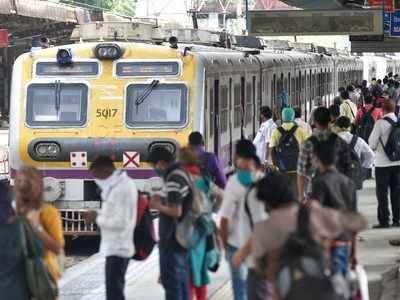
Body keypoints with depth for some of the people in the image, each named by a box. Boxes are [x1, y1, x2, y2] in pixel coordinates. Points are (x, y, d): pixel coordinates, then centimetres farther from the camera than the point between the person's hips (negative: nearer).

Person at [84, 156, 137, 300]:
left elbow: (120, 222, -24)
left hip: (116, 249, -11)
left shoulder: (121, 189, -20)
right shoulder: (123, 183, 12)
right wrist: (100, 214, 5)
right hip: (117, 247, 11)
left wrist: (97, 218, -14)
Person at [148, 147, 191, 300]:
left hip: (172, 241, -10)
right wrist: (162, 198, 14)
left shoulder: (173, 180, -20)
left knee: (171, 282, -4)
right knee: (182, 281, 16)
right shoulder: (183, 174, 11)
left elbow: (175, 211, -26)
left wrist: (158, 206, -11)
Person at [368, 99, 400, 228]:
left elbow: (372, 144, -8)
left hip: (382, 162, -4)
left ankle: (384, 220, 1)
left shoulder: (380, 123, -14)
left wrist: (376, 147, 13)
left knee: (382, 192, 2)